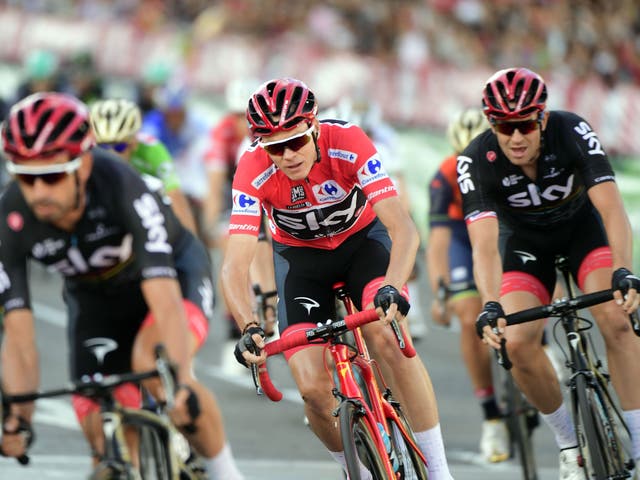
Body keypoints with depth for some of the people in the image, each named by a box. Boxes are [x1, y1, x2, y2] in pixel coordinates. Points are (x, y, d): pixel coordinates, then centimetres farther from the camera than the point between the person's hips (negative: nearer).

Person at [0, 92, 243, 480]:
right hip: (95, 298, 4)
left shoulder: (120, 187, -39)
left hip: (173, 272, -4)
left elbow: (165, 302, -45)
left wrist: (181, 385, -57)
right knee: (103, 432, -8)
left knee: (152, 360, -34)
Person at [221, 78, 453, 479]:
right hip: (300, 255, 1)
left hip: (363, 238, -1)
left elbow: (403, 228, -36)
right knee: (313, 389, -16)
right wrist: (248, 328, -50)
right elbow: (235, 265, -33)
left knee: (385, 338, -31)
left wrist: (392, 288, -54)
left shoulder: (347, 143, -31)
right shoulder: (254, 172, -29)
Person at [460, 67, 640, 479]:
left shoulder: (573, 132, -31)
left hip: (581, 225, -1)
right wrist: (490, 307, -54)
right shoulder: (476, 161, -30)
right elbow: (484, 243, -37)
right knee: (518, 344, -19)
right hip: (525, 239, 1)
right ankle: (570, 444, 3)